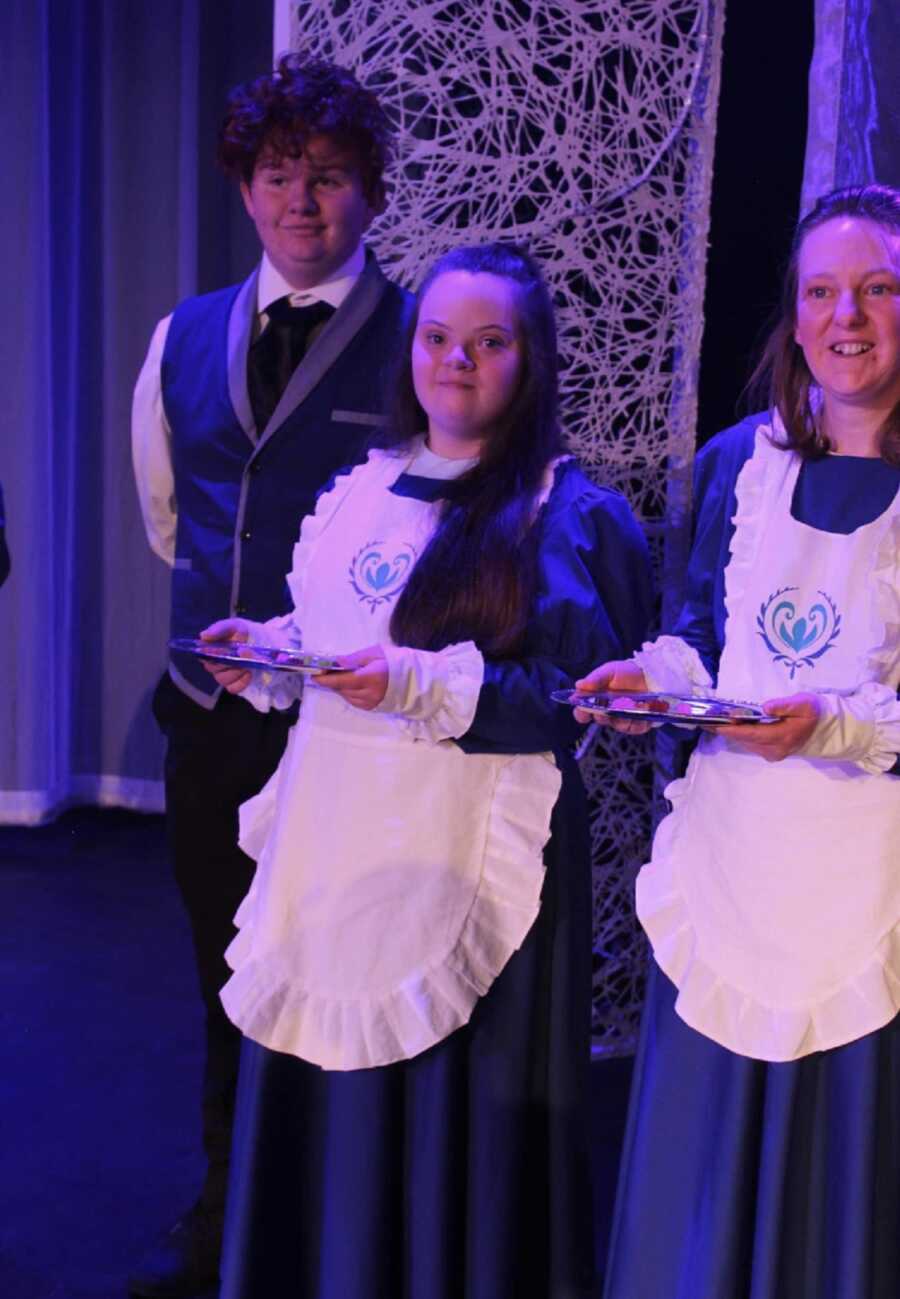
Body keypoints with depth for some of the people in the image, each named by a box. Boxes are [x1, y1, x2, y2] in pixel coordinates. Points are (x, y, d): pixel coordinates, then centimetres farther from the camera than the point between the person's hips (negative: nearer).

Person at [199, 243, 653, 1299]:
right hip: (333, 836, 6)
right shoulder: (363, 488, 13)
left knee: (446, 1107, 2)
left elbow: (581, 696, -13)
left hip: (462, 848, -6)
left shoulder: (571, 515, -6)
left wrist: (420, 685, -21)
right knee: (326, 1102, 14)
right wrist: (270, 652, 1)